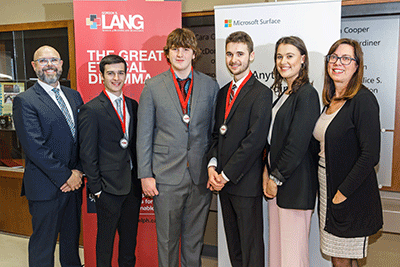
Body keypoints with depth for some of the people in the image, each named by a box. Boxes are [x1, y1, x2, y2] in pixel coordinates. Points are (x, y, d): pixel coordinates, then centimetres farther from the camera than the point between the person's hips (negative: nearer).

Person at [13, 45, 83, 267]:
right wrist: (65, 176, -14)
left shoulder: (74, 96, 10)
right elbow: (34, 147, -16)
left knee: (72, 238, 20)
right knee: (43, 244, 8)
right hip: (46, 187, -6)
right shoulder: (24, 101, -9)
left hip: (73, 182, 6)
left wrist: (78, 171, -5)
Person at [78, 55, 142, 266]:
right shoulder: (91, 110, -9)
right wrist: (95, 187, -10)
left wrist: (140, 177, 6)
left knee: (130, 235, 18)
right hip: (108, 186, -5)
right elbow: (88, 154, -9)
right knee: (106, 237, 11)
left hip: (133, 184, 6)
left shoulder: (132, 105, 9)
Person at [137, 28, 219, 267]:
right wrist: (145, 175, -3)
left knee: (195, 239, 15)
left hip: (201, 176, 2)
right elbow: (144, 134, 1)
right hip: (166, 176, -1)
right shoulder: (153, 86, 1)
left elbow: (215, 131, 8)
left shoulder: (210, 86, 5)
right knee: (167, 240, 11)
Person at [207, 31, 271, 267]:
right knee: (233, 245, 17)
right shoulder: (223, 92, 14)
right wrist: (212, 166, 0)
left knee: (251, 247, 5)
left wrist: (226, 175, -14)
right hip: (223, 182, 7)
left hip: (246, 183, -7)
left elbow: (255, 140, -17)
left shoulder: (261, 93, -10)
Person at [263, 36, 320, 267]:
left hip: (295, 182, -8)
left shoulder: (307, 94, -13)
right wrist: (267, 171, 4)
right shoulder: (284, 93, 14)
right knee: (276, 245, 15)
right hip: (277, 179, 8)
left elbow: (298, 144, -17)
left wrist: (277, 178, -10)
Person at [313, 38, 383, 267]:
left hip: (352, 197, -7)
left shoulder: (363, 99, -14)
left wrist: (343, 192, -18)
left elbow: (370, 155, -20)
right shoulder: (331, 100, 10)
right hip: (327, 189, 7)